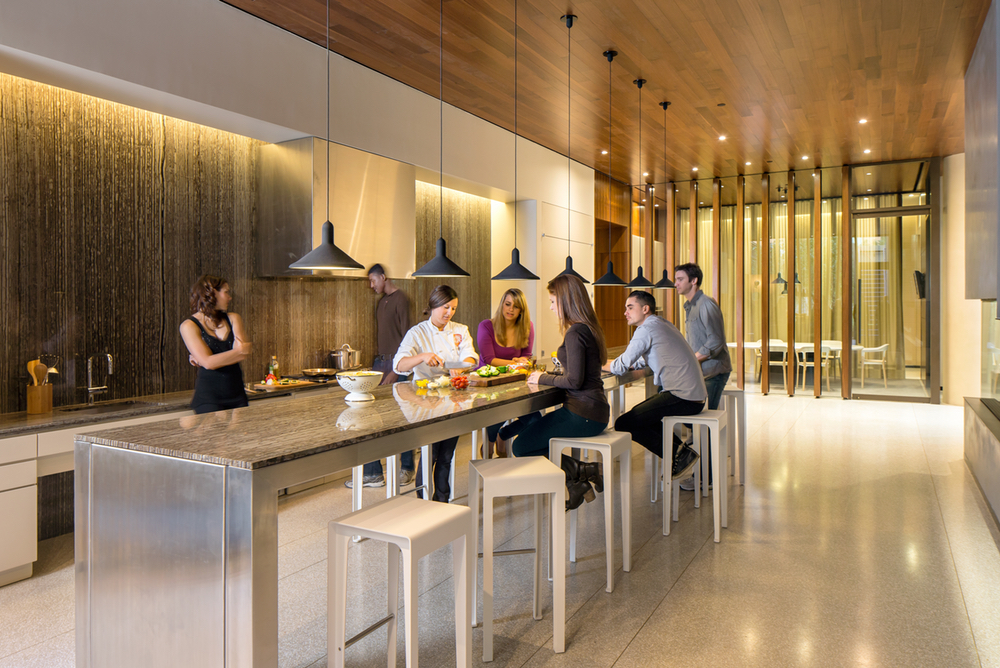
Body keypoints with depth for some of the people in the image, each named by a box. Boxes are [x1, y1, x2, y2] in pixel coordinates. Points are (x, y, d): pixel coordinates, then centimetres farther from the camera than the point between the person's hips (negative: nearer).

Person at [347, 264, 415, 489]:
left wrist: (396, 370, -18)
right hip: (380, 361, 8)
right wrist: (377, 362, 17)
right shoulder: (381, 302, 18)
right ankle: (372, 472, 13)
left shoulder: (401, 299, -9)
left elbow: (406, 337, -14)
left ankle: (407, 468, 15)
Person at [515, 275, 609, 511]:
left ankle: (581, 470, -1)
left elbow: (575, 380, -22)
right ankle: (576, 482, 10)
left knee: (522, 448, -4)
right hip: (594, 410, 10)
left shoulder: (575, 333, -17)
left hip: (582, 414, -10)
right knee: (528, 425, 19)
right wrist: (549, 374, 12)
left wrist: (544, 379, -6)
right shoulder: (588, 328, 13)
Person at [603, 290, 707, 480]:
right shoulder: (662, 325, 18)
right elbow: (644, 360, 28)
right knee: (639, 413, 26)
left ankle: (679, 455, -4)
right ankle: (682, 451, 15)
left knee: (623, 424, -10)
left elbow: (620, 367, -10)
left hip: (683, 398, -10)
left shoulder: (647, 329, -11)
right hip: (694, 395, 10)